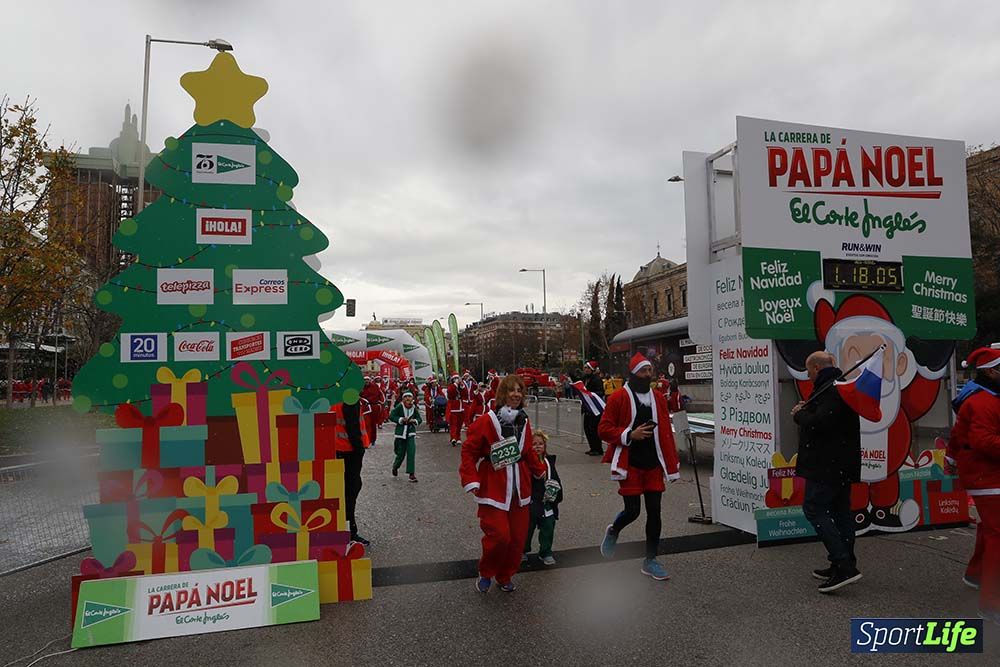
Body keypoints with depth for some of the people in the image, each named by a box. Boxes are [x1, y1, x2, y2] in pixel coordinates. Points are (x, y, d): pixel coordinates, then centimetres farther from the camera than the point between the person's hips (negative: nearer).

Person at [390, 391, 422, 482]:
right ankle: (395, 467, 40)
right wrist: (401, 419, -20)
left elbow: (419, 419, 9)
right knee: (401, 454, 7)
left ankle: (412, 474, -5)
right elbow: (391, 416, -10)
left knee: (411, 452, -11)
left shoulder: (414, 408, 1)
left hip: (411, 433, 2)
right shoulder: (399, 407, -8)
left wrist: (414, 421, -11)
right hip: (401, 433, -2)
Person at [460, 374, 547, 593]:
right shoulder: (486, 421, -13)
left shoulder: (523, 422, 5)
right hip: (493, 490, -6)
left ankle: (505, 576, 33)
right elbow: (468, 451, -10)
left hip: (519, 490, 6)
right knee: (499, 535, -13)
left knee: (517, 537, 9)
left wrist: (540, 469, 25)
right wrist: (471, 480, -17)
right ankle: (486, 574, 16)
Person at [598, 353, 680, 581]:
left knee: (654, 512, 6)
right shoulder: (619, 397, -8)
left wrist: (672, 465, 8)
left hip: (653, 465, 5)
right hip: (630, 465, -5)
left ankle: (650, 560, 20)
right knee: (632, 510, -3)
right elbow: (603, 429, -8)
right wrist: (630, 435, -21)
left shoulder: (658, 397, 8)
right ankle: (613, 532, 31)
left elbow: (666, 432, 10)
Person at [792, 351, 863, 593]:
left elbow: (819, 423, -27)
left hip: (827, 463, -11)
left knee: (814, 508, -10)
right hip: (842, 463, 11)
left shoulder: (832, 390, -17)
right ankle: (844, 565, 21)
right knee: (841, 510, 13)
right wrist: (807, 410, 11)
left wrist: (800, 414, -9)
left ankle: (844, 566, -13)